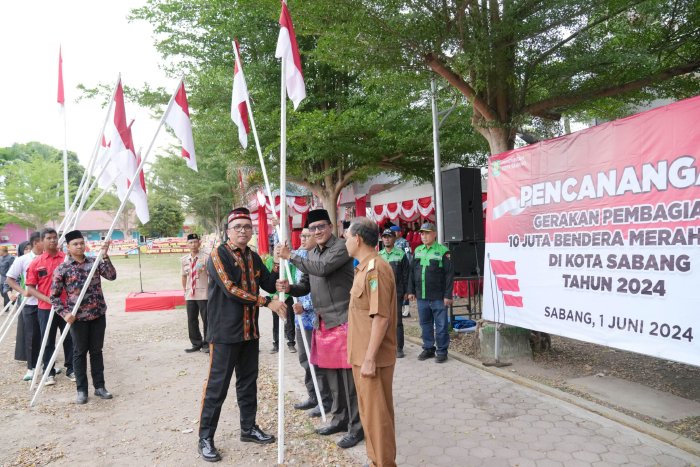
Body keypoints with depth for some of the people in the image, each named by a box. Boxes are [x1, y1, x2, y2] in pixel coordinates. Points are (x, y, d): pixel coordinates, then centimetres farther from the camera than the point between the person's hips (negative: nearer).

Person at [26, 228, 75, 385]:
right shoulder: (36, 262, -1)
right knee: (48, 342, 8)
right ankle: (49, 372, 20)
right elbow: (30, 287, 0)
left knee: (69, 339, 8)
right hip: (46, 308, 0)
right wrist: (47, 299, -13)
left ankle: (71, 369, 21)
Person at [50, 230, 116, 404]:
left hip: (98, 314, 2)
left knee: (97, 351, 12)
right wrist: (64, 313, -13)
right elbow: (54, 295, -2)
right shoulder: (62, 268, -4)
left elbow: (111, 276, -10)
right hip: (78, 317, -2)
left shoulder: (94, 261, 4)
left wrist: (105, 256, -18)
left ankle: (99, 386, 22)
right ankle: (82, 390, 20)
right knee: (80, 352, 8)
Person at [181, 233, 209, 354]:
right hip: (190, 294, 5)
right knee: (191, 320, 11)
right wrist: (184, 290, 15)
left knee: (206, 320, 4)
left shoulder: (205, 257, -8)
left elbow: (211, 275, -6)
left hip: (203, 294, -5)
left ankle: (206, 344, 17)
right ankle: (196, 344, 25)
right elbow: (184, 276, 15)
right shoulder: (184, 260, 6)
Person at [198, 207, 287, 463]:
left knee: (248, 382, 16)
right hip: (224, 333, -6)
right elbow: (231, 289, -22)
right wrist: (267, 302, -23)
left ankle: (248, 428, 31)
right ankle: (205, 438, 14)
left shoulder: (253, 258, 9)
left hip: (250, 331, 7)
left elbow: (271, 285, 8)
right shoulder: (218, 255, -11)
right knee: (217, 386, 1)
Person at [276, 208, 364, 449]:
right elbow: (306, 285, 16)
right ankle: (340, 419, 32)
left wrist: (291, 256, -20)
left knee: (347, 375, -2)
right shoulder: (312, 254, 14)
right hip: (322, 321, 8)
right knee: (330, 373, 16)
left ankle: (356, 427, 10)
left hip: (341, 320, -8)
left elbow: (322, 268, -27)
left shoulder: (341, 248, -11)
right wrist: (289, 288, -6)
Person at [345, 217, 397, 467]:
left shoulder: (376, 268, -19)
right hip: (362, 355, 10)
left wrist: (369, 359, -22)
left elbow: (381, 317, -23)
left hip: (372, 358, -10)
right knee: (369, 410, 20)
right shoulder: (364, 267, 12)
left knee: (376, 413, 3)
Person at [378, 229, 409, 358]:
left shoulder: (401, 254, 0)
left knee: (397, 321, 0)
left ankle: (399, 348, 7)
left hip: (397, 293, -3)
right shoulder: (378, 255, 10)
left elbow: (406, 274, 0)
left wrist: (406, 291, -4)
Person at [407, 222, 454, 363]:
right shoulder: (417, 251, 12)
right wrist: (411, 291, 11)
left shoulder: (443, 251, -6)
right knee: (425, 324, 14)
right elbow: (412, 272, 15)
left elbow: (449, 275, -9)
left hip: (438, 297, -5)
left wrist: (448, 295, -13)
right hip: (421, 296, 5)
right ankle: (428, 349, 26)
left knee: (441, 325, 3)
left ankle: (442, 351, 14)